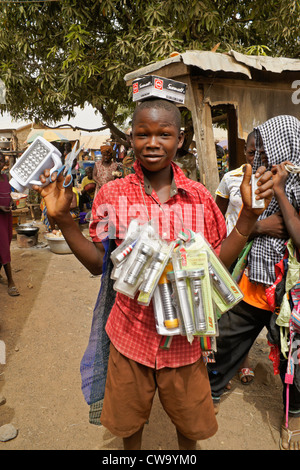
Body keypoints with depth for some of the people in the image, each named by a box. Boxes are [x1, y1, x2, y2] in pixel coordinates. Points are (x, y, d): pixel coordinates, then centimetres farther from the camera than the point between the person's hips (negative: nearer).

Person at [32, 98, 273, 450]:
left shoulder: (199, 197, -8)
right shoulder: (112, 194, -10)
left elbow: (218, 263, -4)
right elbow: (98, 264, -5)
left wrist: (249, 213, -15)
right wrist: (62, 217, -16)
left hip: (183, 333, 1)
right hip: (131, 330, 0)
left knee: (190, 421, 25)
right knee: (128, 421, 25)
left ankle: (186, 448, 57)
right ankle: (133, 453, 57)